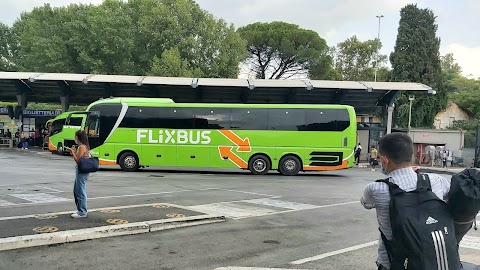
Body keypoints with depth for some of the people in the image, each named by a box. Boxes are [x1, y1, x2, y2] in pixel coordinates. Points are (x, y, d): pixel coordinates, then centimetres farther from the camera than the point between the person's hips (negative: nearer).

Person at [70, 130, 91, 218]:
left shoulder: (81, 147, -16)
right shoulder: (84, 146, 14)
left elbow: (77, 160, -17)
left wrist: (73, 152, -8)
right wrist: (74, 151, 11)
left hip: (82, 171, -11)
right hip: (80, 171, 11)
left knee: (80, 192, -4)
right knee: (76, 191, 18)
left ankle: (82, 212, 1)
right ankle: (81, 210, 26)